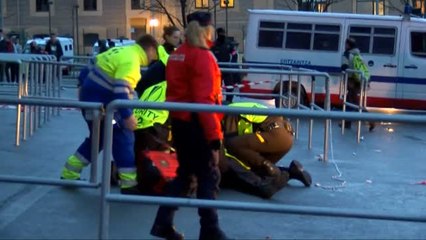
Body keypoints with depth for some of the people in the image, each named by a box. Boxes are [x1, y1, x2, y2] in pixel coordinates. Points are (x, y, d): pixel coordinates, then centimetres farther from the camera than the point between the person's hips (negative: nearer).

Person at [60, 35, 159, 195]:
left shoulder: (122, 51, 12)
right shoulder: (131, 60, -18)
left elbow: (90, 67, 19)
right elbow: (121, 90, -27)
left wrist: (84, 86, 28)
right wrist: (127, 115, -26)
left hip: (90, 97, 10)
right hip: (100, 102, -10)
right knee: (123, 138, -3)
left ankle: (69, 174, 28)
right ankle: (129, 184, 1)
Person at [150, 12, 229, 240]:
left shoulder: (176, 55, 10)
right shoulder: (202, 56, -15)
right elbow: (204, 99, -21)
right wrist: (214, 133, -20)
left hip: (179, 122, 8)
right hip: (197, 124, -8)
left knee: (184, 173, 17)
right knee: (208, 176, 3)